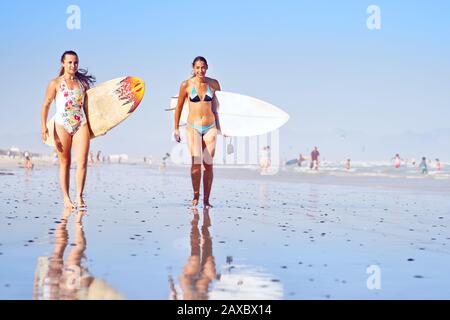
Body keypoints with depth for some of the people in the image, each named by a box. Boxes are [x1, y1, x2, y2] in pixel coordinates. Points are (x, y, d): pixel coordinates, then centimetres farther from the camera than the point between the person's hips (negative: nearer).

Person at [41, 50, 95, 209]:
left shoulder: (83, 82, 11)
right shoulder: (55, 83, 2)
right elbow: (46, 105, 1)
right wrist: (43, 126, -9)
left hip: (81, 125, 2)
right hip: (62, 125, -2)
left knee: (82, 162, -9)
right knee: (65, 163, 4)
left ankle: (79, 196, 0)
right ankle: (66, 198, 10)